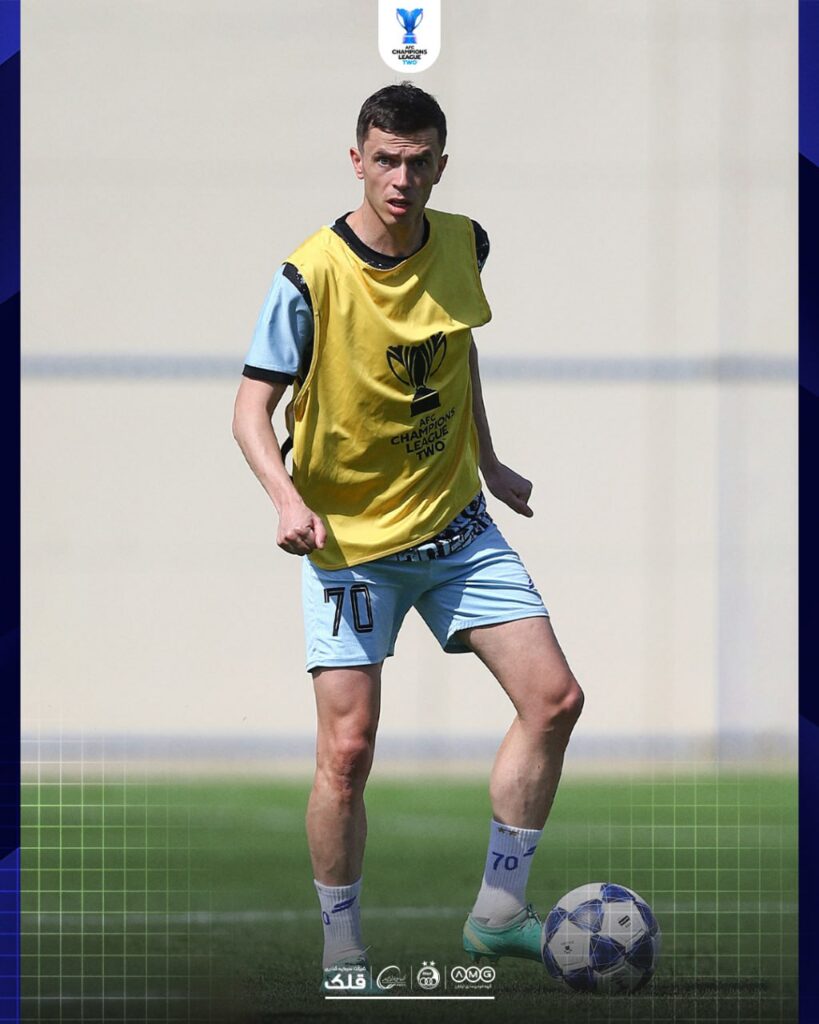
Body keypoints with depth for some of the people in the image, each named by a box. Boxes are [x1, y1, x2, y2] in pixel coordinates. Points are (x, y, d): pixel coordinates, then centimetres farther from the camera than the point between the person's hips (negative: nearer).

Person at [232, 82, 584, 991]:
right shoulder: (313, 277, -18)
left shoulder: (461, 244, -1)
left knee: (554, 700, -2)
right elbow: (251, 408, -16)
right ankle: (342, 957, 6)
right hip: (350, 538, -5)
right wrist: (285, 496, -33)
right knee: (347, 750, -11)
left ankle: (497, 915, 10)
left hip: (454, 522, 5)